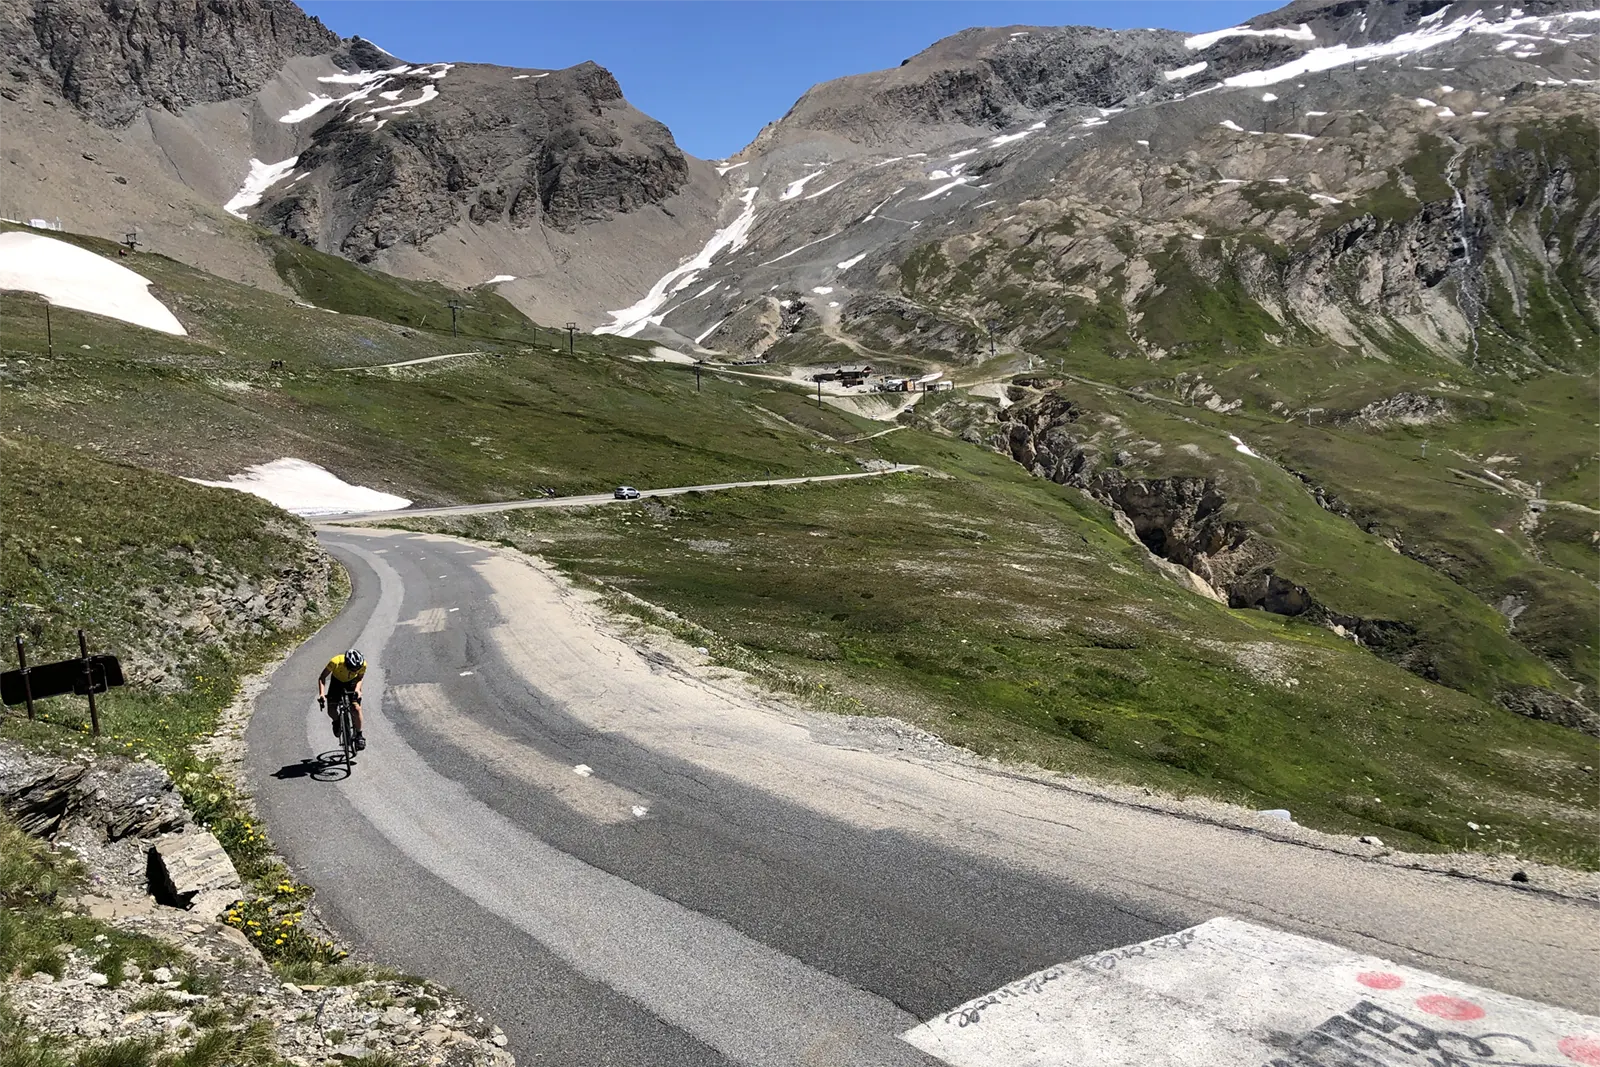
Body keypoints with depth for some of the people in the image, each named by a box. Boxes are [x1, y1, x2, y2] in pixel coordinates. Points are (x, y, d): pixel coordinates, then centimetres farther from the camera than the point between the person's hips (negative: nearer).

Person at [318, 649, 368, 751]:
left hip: (352, 683, 0)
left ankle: (359, 734, -1)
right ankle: (337, 722, 23)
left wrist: (357, 689, -31)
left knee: (356, 708, -19)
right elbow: (322, 678, -24)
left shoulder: (363, 665, -32)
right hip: (337, 682, 0)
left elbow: (360, 678, -12)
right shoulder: (336, 662, -36)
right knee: (331, 711, -13)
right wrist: (321, 694, -36)